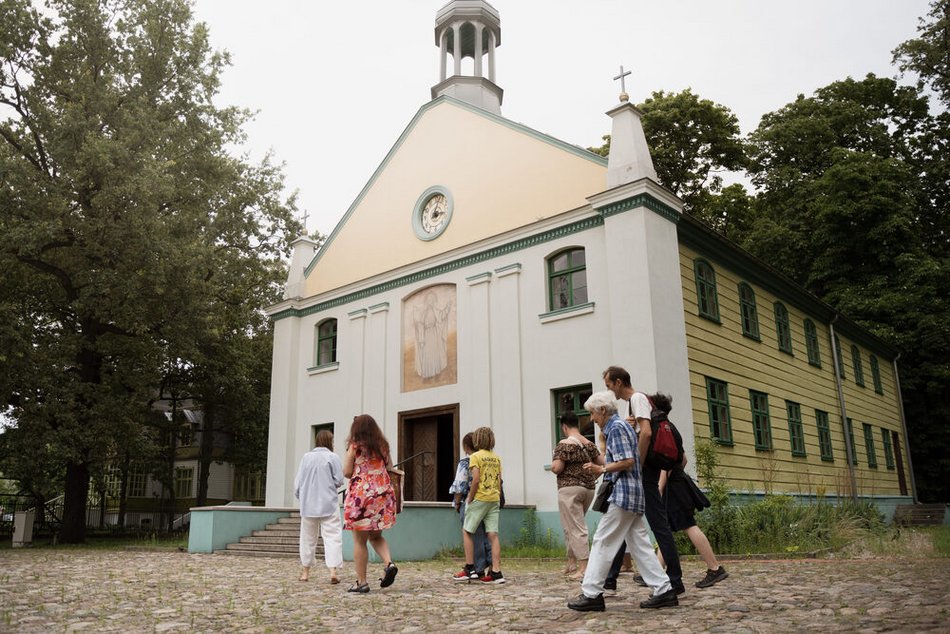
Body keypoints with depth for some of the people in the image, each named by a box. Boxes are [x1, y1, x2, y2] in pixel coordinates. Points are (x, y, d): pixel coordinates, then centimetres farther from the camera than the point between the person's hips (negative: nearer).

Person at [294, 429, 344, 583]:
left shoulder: (306, 457, 2)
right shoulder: (333, 457, -7)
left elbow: (298, 481, 5)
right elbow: (339, 481, -7)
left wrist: (299, 496, 20)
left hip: (308, 504, 4)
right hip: (328, 504, -3)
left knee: (308, 537, 15)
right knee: (332, 536, -3)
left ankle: (305, 572, 24)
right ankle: (333, 571, -14)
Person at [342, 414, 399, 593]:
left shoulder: (355, 446, -4)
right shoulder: (382, 446, 9)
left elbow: (347, 472, -5)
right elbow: (390, 468, 16)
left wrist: (347, 455, 12)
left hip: (361, 493, -4)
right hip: (383, 493, 4)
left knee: (359, 540, 5)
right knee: (376, 536, 19)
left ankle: (361, 582, 7)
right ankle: (389, 563, -5)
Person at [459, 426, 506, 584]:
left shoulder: (476, 456, -6)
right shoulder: (496, 458, 12)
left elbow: (476, 479, -15)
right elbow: (499, 481, 11)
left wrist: (470, 498, -6)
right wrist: (497, 498, 16)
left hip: (480, 498, -6)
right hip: (494, 499, 6)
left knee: (467, 532, 8)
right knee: (493, 534, 3)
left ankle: (470, 568, 7)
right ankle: (496, 572, 0)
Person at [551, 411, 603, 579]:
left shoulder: (564, 444, -11)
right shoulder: (589, 444, 9)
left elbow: (556, 468, -17)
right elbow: (602, 464, 10)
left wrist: (552, 466, 5)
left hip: (570, 488, -7)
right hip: (589, 489, 7)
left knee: (576, 529, -3)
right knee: (571, 526, 19)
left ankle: (583, 567, -4)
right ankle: (572, 562, 22)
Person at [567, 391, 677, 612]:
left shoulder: (616, 427, -10)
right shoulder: (622, 426, 20)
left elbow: (627, 461, -18)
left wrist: (602, 469, -9)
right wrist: (601, 467, 16)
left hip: (623, 493, -10)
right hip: (633, 493, 10)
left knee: (602, 542, -6)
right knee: (639, 544, 9)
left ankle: (591, 594, -4)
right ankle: (664, 590, 8)